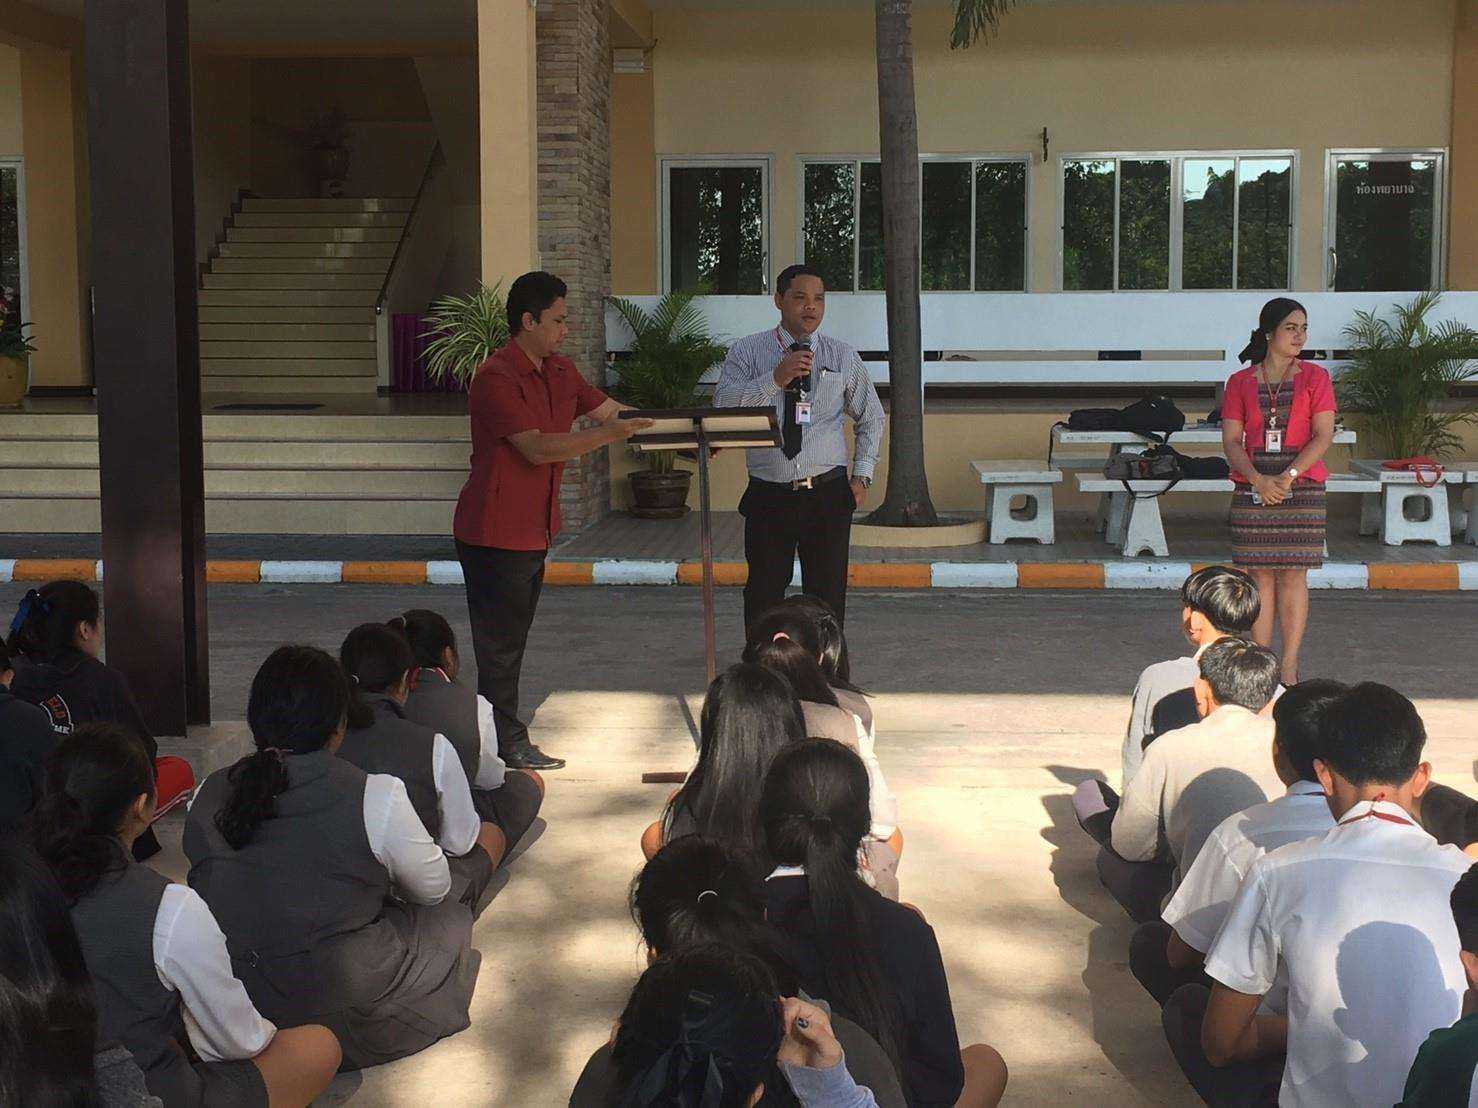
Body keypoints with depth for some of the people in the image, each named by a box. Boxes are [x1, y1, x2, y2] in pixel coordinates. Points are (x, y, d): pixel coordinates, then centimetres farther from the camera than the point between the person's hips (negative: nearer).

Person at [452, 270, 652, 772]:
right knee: (499, 644, 0)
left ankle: (504, 737, 24)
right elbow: (538, 448, -27)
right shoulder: (496, 378, -19)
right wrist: (608, 435, -30)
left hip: (534, 530, 9)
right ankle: (508, 745, 8)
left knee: (512, 639, 15)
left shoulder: (560, 372, 9)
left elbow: (612, 411, 15)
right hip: (494, 533, -9)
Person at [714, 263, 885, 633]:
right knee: (763, 596, 6)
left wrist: (862, 476, 6)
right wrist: (775, 379, -24)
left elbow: (871, 418, 17)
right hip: (768, 497, -1)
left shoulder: (843, 357, 8)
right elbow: (723, 404, -14)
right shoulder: (746, 352, 2)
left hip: (828, 495, 1)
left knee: (828, 596, 4)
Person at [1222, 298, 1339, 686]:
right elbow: (1231, 441, 2)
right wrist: (1258, 480, -14)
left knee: (1293, 575, -2)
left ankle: (1289, 669, 3)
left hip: (1301, 488, -1)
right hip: (1252, 489, 1)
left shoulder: (1315, 377, 5)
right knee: (1260, 575, 2)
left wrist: (1287, 477, -15)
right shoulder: (1240, 382, 8)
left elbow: (1323, 436, -3)